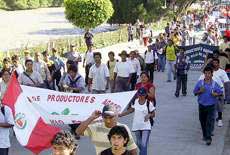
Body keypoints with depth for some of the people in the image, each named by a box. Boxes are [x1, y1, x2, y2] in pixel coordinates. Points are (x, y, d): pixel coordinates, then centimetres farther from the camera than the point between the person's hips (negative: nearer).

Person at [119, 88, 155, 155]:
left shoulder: (149, 103, -10)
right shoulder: (135, 102, 0)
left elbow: (153, 114, -1)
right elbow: (131, 110, 12)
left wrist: (149, 115, -24)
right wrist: (120, 115, 6)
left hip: (146, 126, -4)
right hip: (137, 126, 4)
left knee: (144, 144, -12)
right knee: (139, 144, 18)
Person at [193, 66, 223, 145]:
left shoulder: (214, 84, -4)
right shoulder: (200, 82, -2)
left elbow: (221, 92, 3)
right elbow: (195, 92, 5)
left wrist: (216, 94, -16)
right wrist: (200, 91, -15)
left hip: (211, 106, -2)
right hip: (202, 105, 2)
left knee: (210, 122, -9)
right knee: (203, 121, 14)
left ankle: (208, 138, -9)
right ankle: (205, 135, 33)